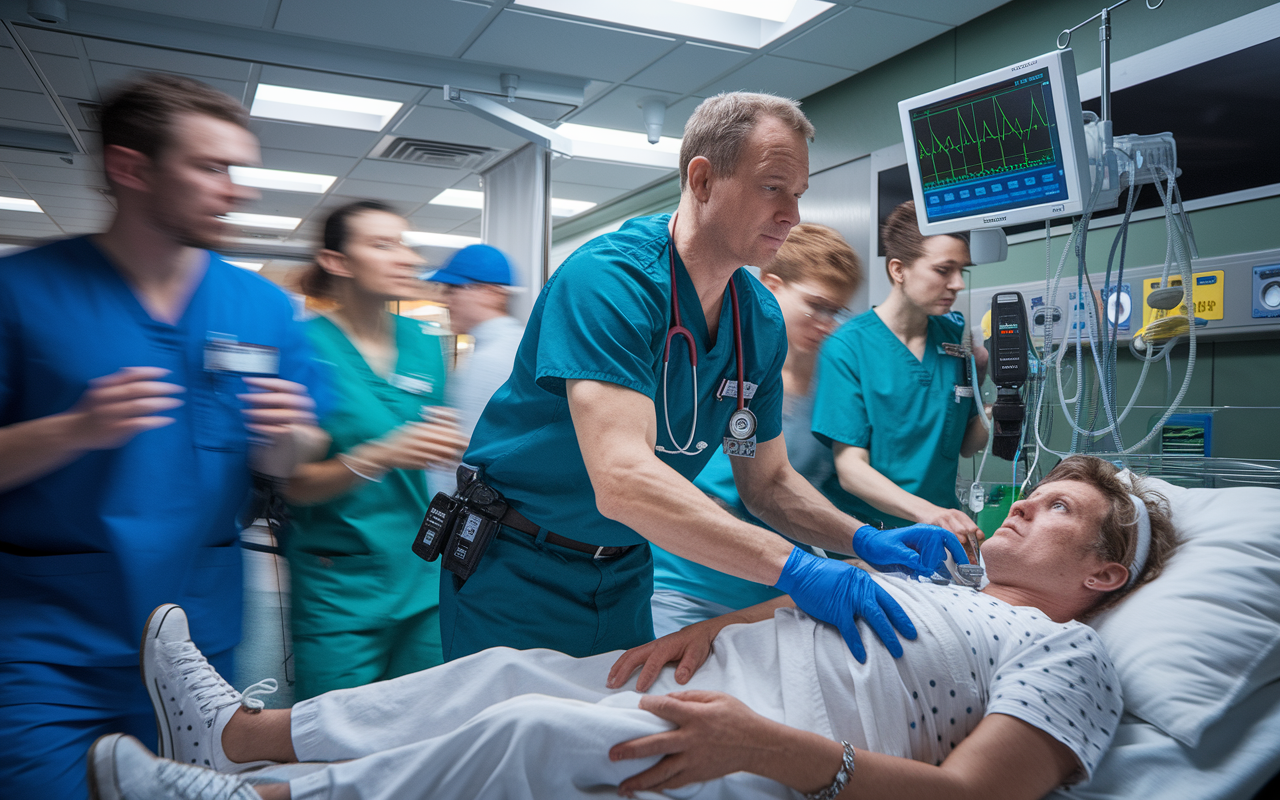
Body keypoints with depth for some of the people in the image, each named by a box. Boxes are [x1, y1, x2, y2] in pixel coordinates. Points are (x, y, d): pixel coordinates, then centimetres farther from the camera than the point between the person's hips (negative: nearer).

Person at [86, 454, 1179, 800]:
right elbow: (801, 600, 21)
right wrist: (711, 629, 0)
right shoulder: (930, 588, 24)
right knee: (509, 671, -3)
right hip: (714, 678, 8)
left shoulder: (1066, 656, -2)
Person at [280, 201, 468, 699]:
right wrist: (384, 456, -26)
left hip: (421, 579, 5)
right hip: (339, 588, -5)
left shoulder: (423, 344, 7)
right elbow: (295, 485, -12)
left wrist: (448, 444, -1)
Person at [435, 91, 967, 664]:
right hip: (518, 571, -6)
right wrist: (794, 569, -40)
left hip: (625, 572, 6)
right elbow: (623, 480, -38)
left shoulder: (762, 319, -3)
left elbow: (766, 481, 4)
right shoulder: (610, 279, -27)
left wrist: (863, 540, -13)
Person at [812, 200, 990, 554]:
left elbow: (967, 445, 13)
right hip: (863, 536, -4)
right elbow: (850, 469, -14)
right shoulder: (847, 347, -9)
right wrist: (926, 512, -29)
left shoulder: (957, 335, 8)